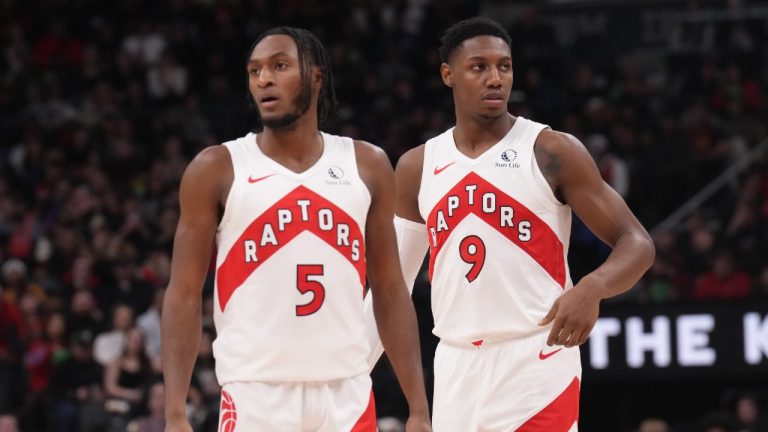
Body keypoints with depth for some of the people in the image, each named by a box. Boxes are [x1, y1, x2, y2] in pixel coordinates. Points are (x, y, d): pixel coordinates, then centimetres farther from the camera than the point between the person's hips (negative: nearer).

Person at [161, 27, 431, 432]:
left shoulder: (366, 166, 9)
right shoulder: (217, 169, 2)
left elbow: (390, 291, 12)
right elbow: (183, 295, 0)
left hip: (346, 395, 3)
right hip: (255, 396, -2)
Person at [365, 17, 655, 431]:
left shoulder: (553, 153, -4)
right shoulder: (417, 168, 9)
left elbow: (637, 244, -6)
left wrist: (592, 288, -27)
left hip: (537, 365, -5)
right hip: (456, 368, 5)